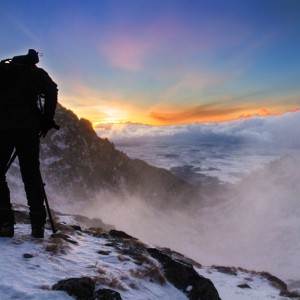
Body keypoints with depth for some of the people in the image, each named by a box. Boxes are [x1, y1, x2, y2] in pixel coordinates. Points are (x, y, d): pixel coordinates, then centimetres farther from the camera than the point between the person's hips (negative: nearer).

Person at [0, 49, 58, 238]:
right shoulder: (37, 72, 15)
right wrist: (47, 120, 0)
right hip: (28, 128, 0)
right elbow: (51, 91, -4)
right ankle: (38, 224, 2)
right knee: (31, 175, 6)